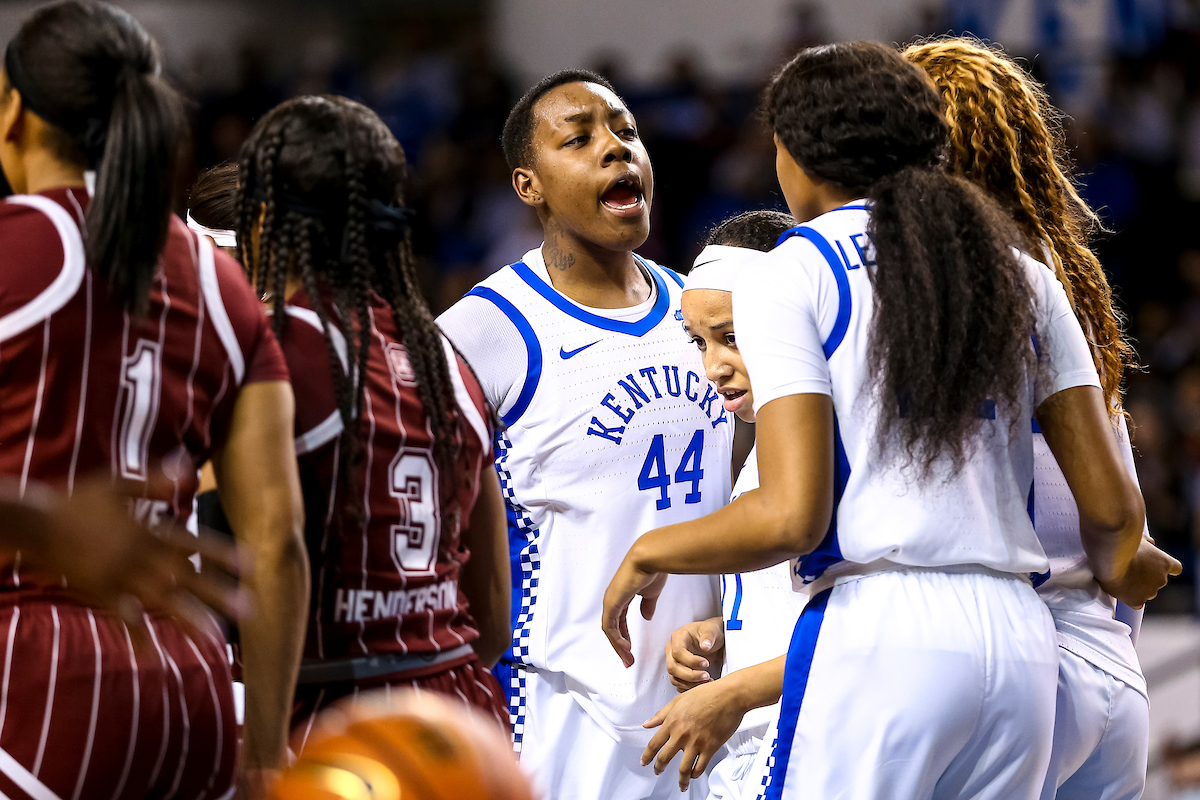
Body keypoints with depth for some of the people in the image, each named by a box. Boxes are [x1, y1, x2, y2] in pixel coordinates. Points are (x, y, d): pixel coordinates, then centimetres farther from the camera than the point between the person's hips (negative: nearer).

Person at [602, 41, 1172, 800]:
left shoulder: (793, 273, 1)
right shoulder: (1024, 276, 17)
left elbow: (790, 518, -9)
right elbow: (1112, 506, 13)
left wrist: (652, 553, 8)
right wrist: (1120, 567, 37)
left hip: (876, 632, -6)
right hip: (1022, 642, 6)